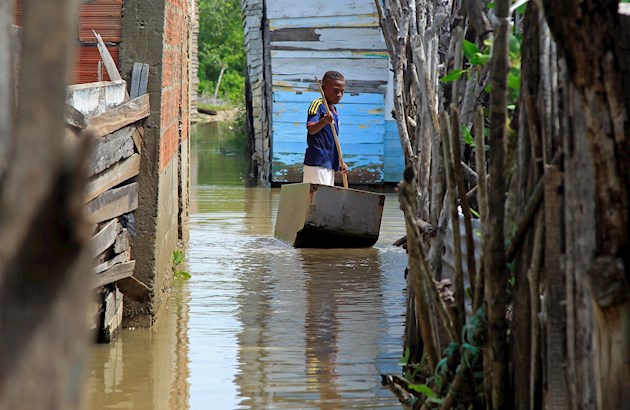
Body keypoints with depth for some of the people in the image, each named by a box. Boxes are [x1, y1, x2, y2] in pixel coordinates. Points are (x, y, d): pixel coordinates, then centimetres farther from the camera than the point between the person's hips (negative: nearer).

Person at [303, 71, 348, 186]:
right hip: (317, 162, -9)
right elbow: (311, 130, -23)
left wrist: (340, 162, 19)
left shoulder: (333, 110, 17)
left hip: (329, 163, 9)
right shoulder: (317, 105, -8)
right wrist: (324, 121, -42)